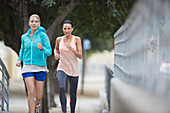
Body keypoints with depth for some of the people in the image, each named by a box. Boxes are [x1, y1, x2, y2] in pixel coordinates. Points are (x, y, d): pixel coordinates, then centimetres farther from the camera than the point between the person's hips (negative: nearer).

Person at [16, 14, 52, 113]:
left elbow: (49, 52, -6)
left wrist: (42, 48, -26)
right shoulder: (24, 37, 8)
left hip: (40, 68, -1)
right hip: (28, 67, 1)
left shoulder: (43, 35, -3)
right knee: (31, 92, -15)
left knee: (39, 96, 6)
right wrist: (20, 59, 8)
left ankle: (37, 104, 41)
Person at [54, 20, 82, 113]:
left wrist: (71, 49, -24)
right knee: (61, 88, -25)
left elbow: (80, 56, -8)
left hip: (74, 69, 0)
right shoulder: (59, 39, 3)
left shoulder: (77, 39, -4)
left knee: (73, 94, 5)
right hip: (62, 68, 1)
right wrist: (56, 55, 3)